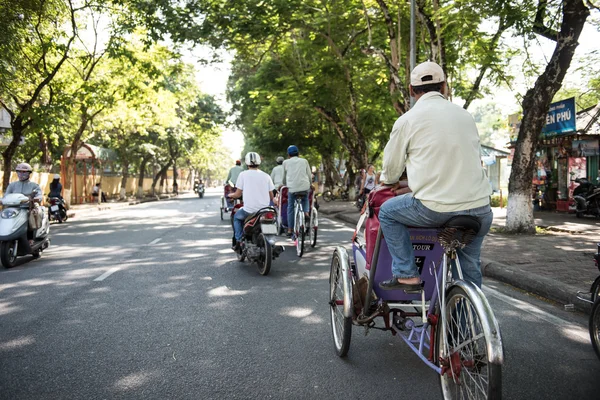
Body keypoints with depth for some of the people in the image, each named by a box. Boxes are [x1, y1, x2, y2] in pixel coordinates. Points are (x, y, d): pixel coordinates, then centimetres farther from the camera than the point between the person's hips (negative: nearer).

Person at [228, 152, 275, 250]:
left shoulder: (243, 174, -3)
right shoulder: (266, 175, 5)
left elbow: (238, 194, -2)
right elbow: (271, 197, 7)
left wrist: (230, 195, 20)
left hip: (249, 210, -2)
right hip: (265, 211, 3)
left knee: (236, 217, 28)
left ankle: (239, 241, 18)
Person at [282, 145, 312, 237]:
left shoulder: (286, 162, 12)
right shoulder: (304, 161, 14)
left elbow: (284, 177, 21)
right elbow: (309, 176, 14)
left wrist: (285, 185, 38)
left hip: (292, 188, -1)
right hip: (305, 187, 1)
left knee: (290, 208, 10)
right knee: (305, 199, 31)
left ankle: (290, 229, 9)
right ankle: (306, 212, 5)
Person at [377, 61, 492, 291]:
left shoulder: (407, 119, 1)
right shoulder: (465, 116, 14)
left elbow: (391, 170, 6)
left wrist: (390, 181, 31)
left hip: (434, 209, -5)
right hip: (479, 209, 5)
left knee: (387, 212, 19)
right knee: (470, 262, 28)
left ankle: (406, 274, 13)